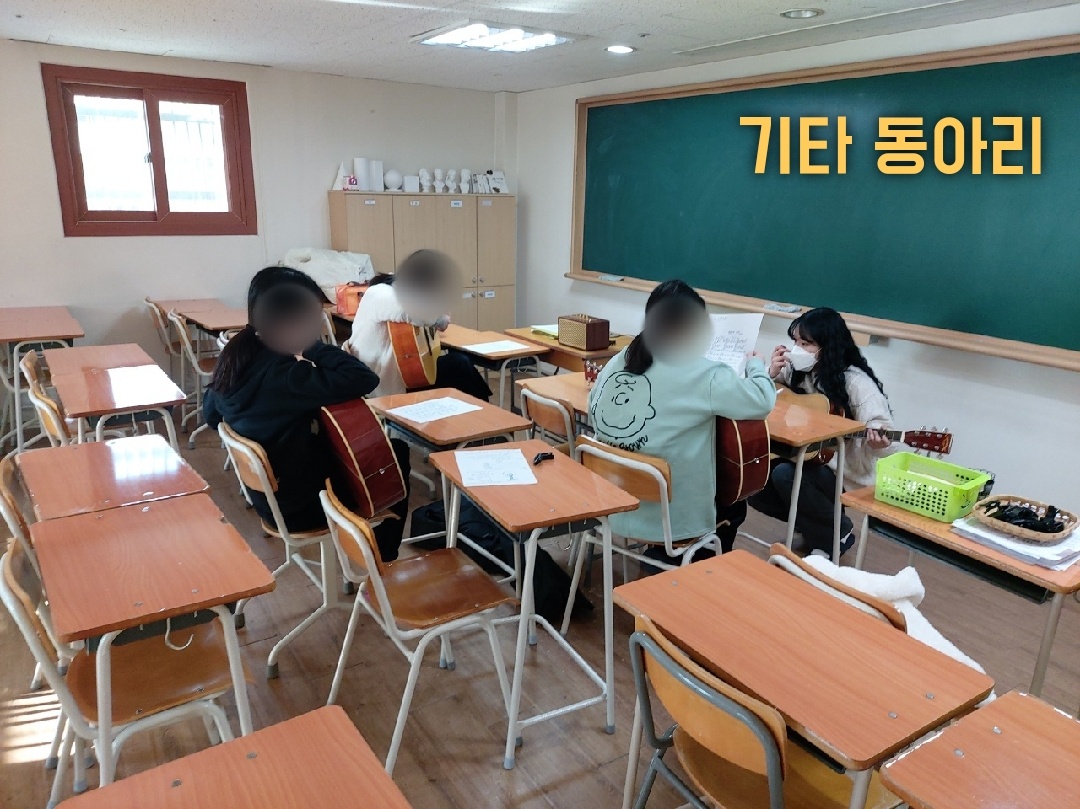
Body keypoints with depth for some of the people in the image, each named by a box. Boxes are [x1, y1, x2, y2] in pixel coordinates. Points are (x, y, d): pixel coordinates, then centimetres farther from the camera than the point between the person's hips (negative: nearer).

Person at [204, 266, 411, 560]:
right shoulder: (282, 376, -31)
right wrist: (311, 345, -24)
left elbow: (211, 414, 11)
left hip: (266, 491, 8)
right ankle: (380, 565, 23)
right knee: (396, 456, 9)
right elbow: (364, 379, -37)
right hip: (296, 505, -8)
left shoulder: (236, 355, -5)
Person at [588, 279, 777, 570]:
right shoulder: (702, 376, -19)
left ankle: (660, 557, 25)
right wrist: (756, 365, 11)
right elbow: (763, 402, -9)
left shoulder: (617, 362, -3)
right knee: (735, 505, 27)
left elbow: (595, 409, 11)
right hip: (673, 522, -5)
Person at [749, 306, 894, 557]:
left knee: (785, 475, -32)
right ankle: (812, 521, 12)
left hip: (844, 473, -7)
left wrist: (876, 444, -42)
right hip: (805, 459, 7)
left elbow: (881, 431, -19)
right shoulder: (797, 371, 1)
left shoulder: (856, 383, -18)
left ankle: (836, 535, -7)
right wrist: (771, 374, -14)